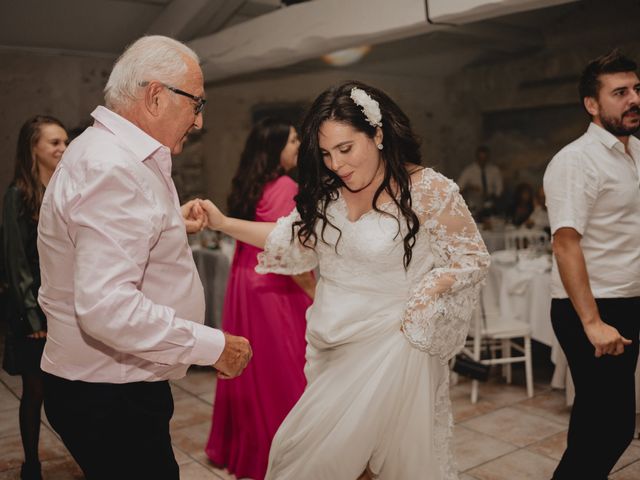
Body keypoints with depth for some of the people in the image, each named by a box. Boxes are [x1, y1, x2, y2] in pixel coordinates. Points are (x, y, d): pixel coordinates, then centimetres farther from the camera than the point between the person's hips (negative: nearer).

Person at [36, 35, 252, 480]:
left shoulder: (111, 153, 11)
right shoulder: (113, 169, -24)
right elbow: (107, 306, -32)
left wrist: (173, 225, 13)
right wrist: (214, 346, -25)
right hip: (109, 398, -10)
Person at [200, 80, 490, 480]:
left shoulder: (429, 191, -14)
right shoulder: (326, 191, 0)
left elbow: (473, 258, -4)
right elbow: (292, 238, 11)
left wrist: (425, 292, -19)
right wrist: (223, 222, 3)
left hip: (390, 346, -5)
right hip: (329, 347, 5)